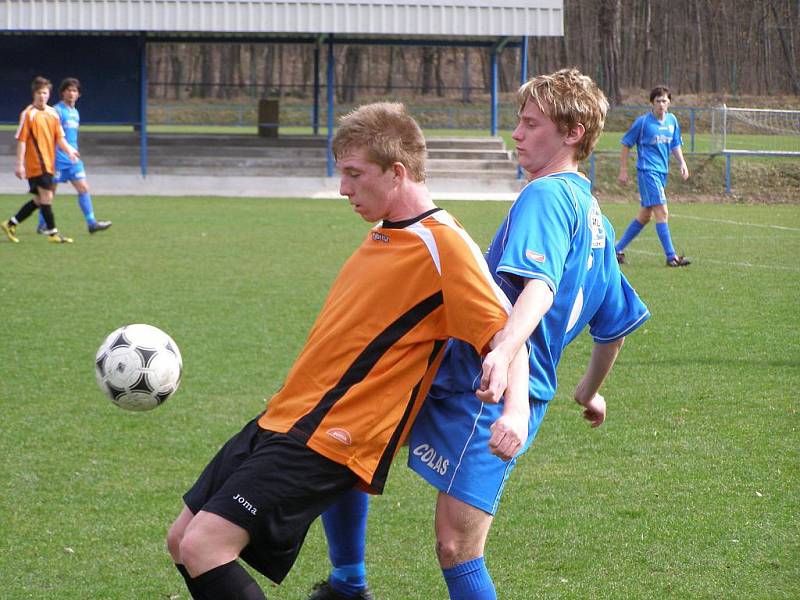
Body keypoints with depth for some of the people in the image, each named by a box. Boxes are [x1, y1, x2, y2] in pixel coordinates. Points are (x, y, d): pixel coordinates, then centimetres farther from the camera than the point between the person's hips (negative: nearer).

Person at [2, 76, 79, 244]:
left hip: (49, 164, 7)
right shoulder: (28, 114, -7)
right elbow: (21, 140, -9)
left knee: (40, 200, 10)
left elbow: (59, 137, 15)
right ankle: (52, 232, -4)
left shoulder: (53, 113, 11)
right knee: (46, 196, -10)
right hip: (36, 164, -7)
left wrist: (69, 150, -4)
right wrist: (19, 164, -13)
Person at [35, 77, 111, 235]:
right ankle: (42, 225, 11)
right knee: (50, 191, 2)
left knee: (84, 189, -1)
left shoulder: (75, 113, 15)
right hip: (58, 159, -7)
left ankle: (91, 223, -2)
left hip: (73, 159, 7)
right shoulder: (57, 111, -10)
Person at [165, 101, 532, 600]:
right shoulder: (384, 236, 14)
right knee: (183, 540, 12)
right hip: (281, 422, 10)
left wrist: (516, 412, -32)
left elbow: (507, 332, -16)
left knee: (204, 546, -20)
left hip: (328, 441, -10)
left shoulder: (443, 246, -13)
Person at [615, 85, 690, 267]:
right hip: (647, 171, -7)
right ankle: (671, 256, -13)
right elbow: (626, 144, 0)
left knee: (645, 216, 12)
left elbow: (675, 145, 22)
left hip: (662, 173, 7)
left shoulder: (672, 120, 10)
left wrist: (682, 163, 6)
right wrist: (623, 170, -2)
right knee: (662, 212, -14)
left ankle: (618, 249, 22)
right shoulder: (643, 122, -7)